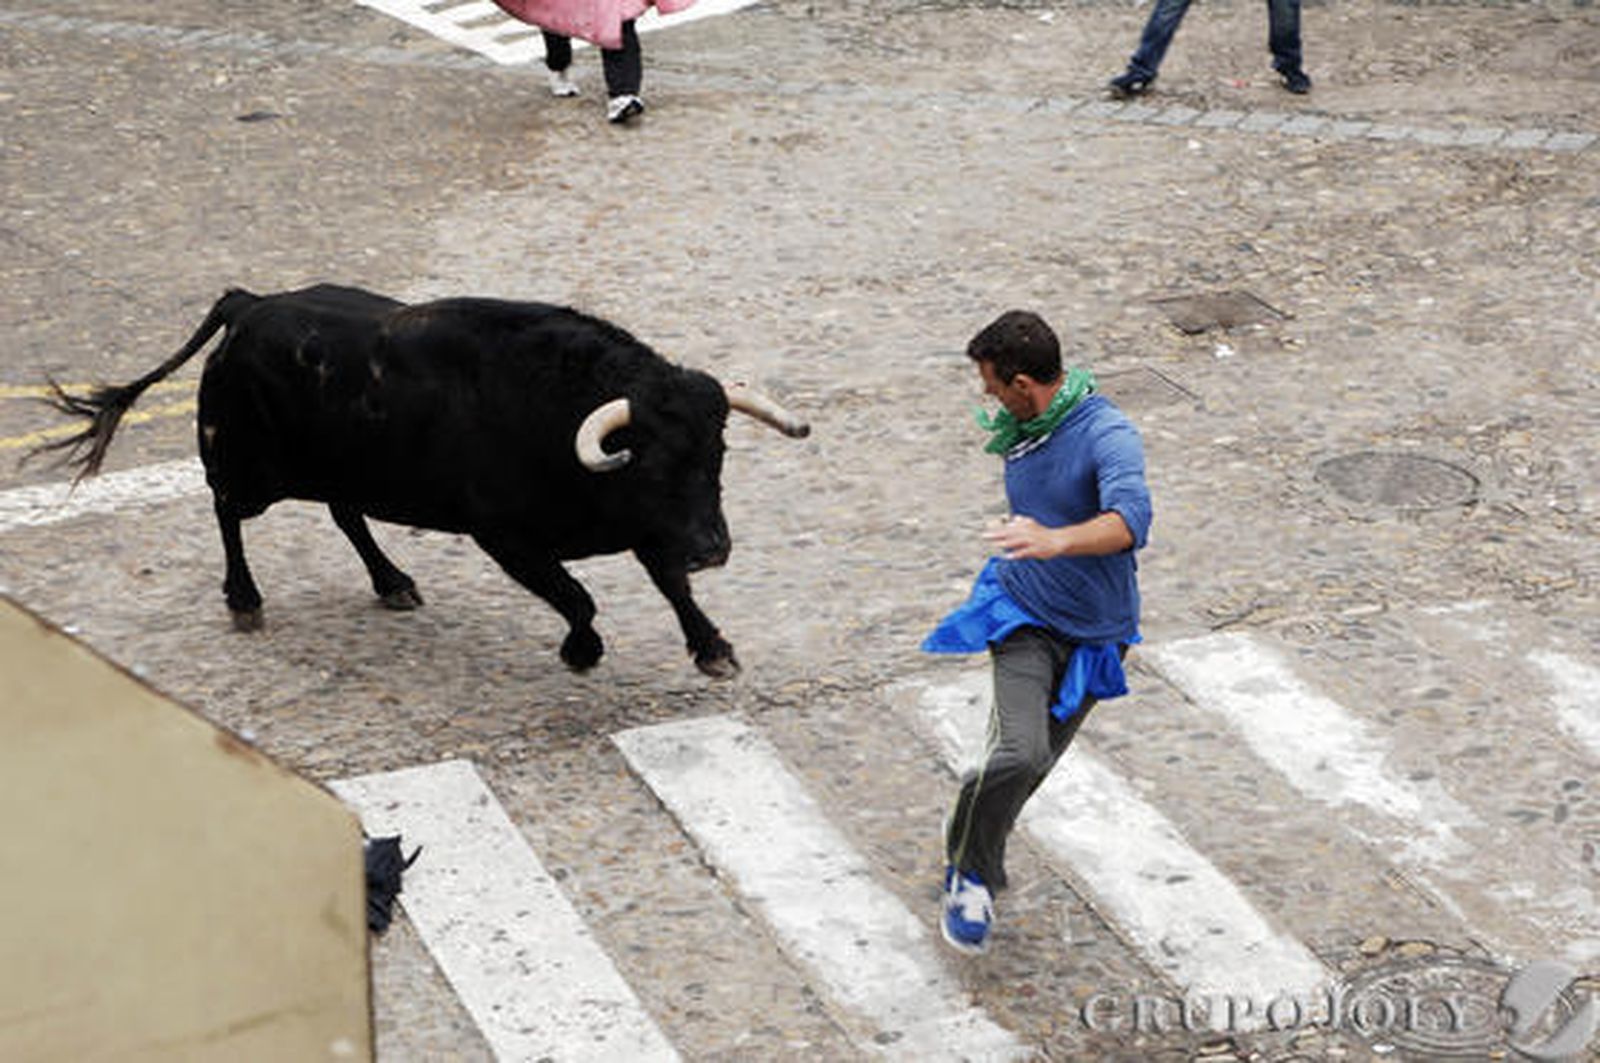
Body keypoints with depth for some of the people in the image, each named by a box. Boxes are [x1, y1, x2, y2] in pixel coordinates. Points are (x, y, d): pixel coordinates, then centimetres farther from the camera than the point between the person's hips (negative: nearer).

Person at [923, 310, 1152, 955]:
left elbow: (1131, 521, -41)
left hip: (1095, 633, -2)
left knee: (1034, 763, 11)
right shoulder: (1017, 429, 0)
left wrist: (1058, 540, -57)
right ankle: (970, 875, 0)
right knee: (1019, 753, -21)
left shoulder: (1107, 434, -22)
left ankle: (976, 858, 39)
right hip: (1023, 616, 2)